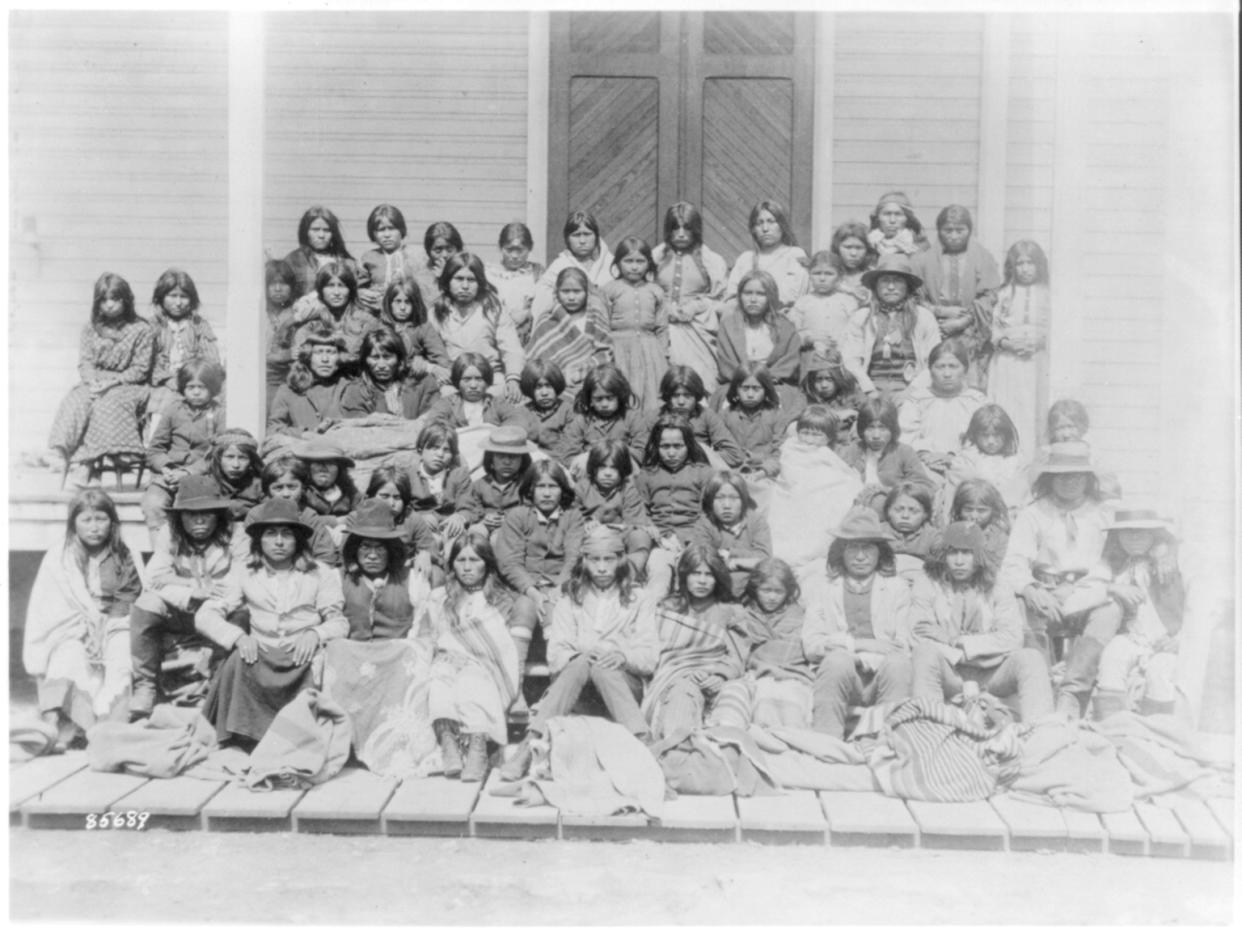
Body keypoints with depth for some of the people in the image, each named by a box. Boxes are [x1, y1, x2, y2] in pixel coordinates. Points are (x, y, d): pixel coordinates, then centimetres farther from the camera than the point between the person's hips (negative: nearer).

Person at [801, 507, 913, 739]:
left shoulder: (898, 588, 22)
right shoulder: (818, 586, 18)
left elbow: (904, 649, 10)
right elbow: (811, 645, 4)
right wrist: (862, 645, -7)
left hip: (883, 676, 1)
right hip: (836, 674, -1)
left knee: (897, 663, -31)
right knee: (838, 659, -34)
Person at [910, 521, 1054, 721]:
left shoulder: (999, 592, 15)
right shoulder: (927, 588, 11)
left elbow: (1012, 638, -1)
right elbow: (921, 638, -3)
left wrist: (968, 645, -10)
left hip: (991, 674, 2)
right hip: (949, 673, -2)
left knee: (1030, 658, -24)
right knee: (926, 653, -33)